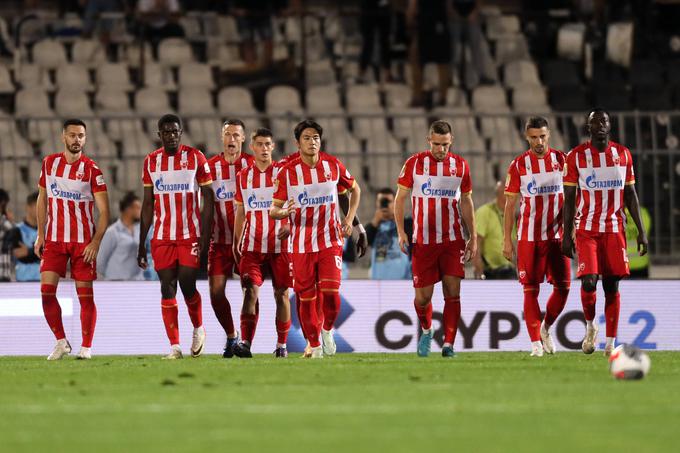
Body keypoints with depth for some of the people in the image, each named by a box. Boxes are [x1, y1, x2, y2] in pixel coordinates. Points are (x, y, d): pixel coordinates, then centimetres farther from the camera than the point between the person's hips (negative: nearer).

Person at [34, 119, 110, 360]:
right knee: (46, 291, -7)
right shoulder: (49, 163, 5)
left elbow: (104, 211, -7)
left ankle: (86, 347, 7)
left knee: (85, 294, -1)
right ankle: (61, 342, 7)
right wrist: (40, 235, 9)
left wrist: (96, 243, -15)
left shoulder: (91, 169, -6)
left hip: (83, 241, -3)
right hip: (54, 240, 3)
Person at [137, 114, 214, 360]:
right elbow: (148, 204, 12)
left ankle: (198, 328, 21)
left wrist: (205, 236, -10)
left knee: (187, 285, -7)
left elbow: (207, 199, -1)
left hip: (190, 235, -3)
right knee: (167, 287, -3)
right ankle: (174, 346, -1)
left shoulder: (195, 158, -2)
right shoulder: (151, 162, 7)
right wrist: (141, 244, 10)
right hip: (162, 237, 3)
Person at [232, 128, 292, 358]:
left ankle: (281, 345, 12)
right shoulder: (243, 177, 9)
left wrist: (290, 226, -16)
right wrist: (236, 243, 13)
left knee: (281, 293, 4)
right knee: (251, 289, -12)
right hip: (252, 244, 1)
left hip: (280, 244, -1)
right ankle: (245, 343, -21)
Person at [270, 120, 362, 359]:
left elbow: (354, 189, 19)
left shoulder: (333, 165, 1)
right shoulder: (288, 172, -5)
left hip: (330, 240, 0)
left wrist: (350, 218, 7)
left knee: (331, 291, -15)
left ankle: (327, 330, 14)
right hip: (301, 244, 0)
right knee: (306, 297, 1)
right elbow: (274, 209, -2)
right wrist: (283, 212, -26)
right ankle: (315, 346, 17)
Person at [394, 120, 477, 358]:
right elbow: (400, 198, 3)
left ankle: (448, 344, -3)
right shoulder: (414, 164, -1)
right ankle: (426, 330, 30)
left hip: (452, 240, 1)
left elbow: (466, 203, 13)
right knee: (423, 296, 1)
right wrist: (401, 232, -6)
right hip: (423, 240, -1)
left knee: (453, 292, -8)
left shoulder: (460, 166, 5)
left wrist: (473, 237, 11)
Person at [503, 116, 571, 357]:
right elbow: (510, 204, 3)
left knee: (563, 287, -2)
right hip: (529, 237, -2)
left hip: (557, 236, 2)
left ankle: (546, 328, 22)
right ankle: (536, 342, 2)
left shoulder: (561, 160, 4)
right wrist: (507, 240, -1)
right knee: (531, 289, -4)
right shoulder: (518, 165, 0)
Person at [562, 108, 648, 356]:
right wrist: (567, 234, -4)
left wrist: (641, 231, 7)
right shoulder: (576, 156, -1)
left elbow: (630, 194, 11)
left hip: (615, 229, 2)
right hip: (586, 229, -2)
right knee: (588, 281, -15)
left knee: (612, 286, 0)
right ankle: (590, 326, 13)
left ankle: (611, 343, 6)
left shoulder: (623, 154, 6)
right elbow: (569, 198, 0)